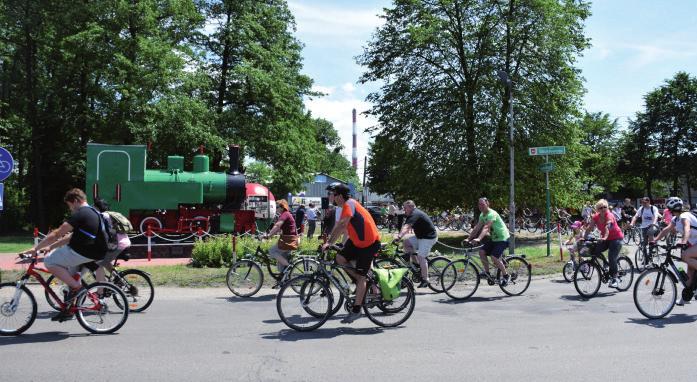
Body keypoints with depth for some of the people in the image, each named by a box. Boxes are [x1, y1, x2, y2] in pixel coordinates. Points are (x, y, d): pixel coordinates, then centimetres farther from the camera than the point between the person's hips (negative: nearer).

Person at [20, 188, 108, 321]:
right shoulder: (93, 212, 19)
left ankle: (77, 287, -7)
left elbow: (56, 234, -14)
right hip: (95, 253, 10)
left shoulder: (80, 214, -12)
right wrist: (50, 247, 23)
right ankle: (67, 309, 24)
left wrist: (35, 249, -7)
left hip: (84, 253, -10)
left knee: (49, 261, -4)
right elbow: (71, 237, 24)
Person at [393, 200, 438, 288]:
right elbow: (406, 227, 5)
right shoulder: (412, 215, 11)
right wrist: (399, 235, -8)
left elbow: (406, 227, -37)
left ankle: (425, 280, -5)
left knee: (421, 257, -13)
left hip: (428, 238, -10)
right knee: (406, 242, 2)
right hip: (420, 236, 10)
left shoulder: (415, 214, -22)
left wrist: (399, 236, -48)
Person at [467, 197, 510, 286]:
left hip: (502, 239, -8)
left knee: (494, 257, -20)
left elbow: (486, 227, -38)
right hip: (493, 238, 8)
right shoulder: (482, 215, 4)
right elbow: (477, 228, 4)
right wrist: (469, 239, -3)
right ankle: (487, 272, 6)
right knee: (482, 252, -7)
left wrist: (478, 239, -49)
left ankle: (506, 275, 0)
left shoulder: (492, 214, -24)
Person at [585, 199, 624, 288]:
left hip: (616, 238, -6)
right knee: (594, 251, -16)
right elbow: (590, 228, -12)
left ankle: (614, 279, -5)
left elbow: (607, 227, -39)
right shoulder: (595, 217, -6)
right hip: (605, 239, 6)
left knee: (612, 258, -17)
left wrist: (605, 237, -55)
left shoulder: (609, 215, -22)